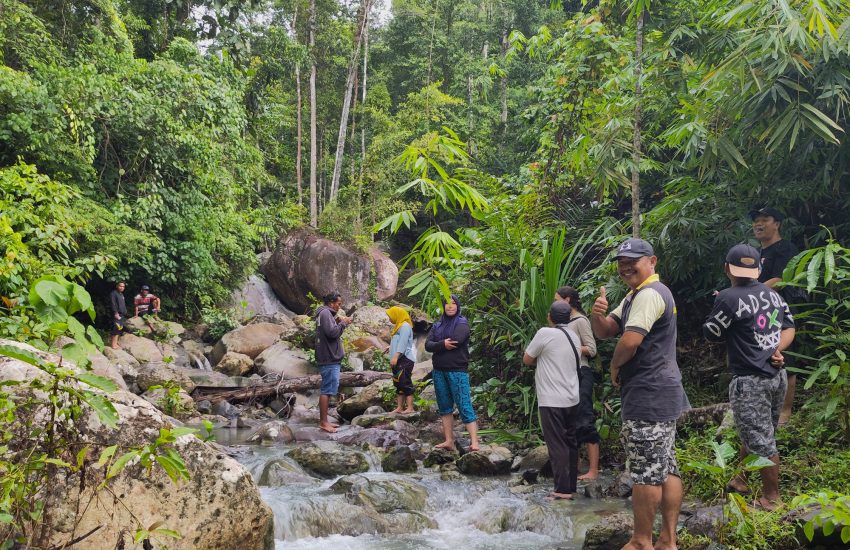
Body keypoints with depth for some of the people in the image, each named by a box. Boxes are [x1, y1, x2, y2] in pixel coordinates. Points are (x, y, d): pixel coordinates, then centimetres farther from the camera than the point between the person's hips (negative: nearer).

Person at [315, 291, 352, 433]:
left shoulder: (327, 313, 18)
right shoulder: (325, 313, -13)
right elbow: (332, 332, -23)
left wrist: (339, 322, 9)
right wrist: (343, 323, -10)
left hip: (331, 358, 11)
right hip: (329, 359, -11)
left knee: (328, 389, 15)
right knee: (327, 390, -9)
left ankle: (324, 420, 20)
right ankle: (323, 422, -6)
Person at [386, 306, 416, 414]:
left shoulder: (405, 326, -8)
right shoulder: (398, 326, 23)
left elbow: (403, 343, -19)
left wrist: (396, 356, -25)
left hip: (404, 359, -10)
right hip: (398, 360, 10)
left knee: (405, 383, -14)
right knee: (398, 384, 8)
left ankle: (410, 408, -16)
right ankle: (399, 408, 9)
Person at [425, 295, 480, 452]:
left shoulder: (462, 323, -2)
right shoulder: (437, 325, 14)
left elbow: (455, 341, -18)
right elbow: (428, 345, 1)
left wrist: (437, 346, -4)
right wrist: (443, 344, -18)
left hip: (457, 371, -6)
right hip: (439, 371, 6)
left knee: (465, 407, -12)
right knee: (444, 407, 8)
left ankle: (474, 442, -16)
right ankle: (449, 441, 13)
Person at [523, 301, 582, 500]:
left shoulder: (545, 333, -13)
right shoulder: (574, 337, 9)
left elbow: (527, 359, -4)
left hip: (552, 401, -7)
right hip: (572, 399, 7)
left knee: (557, 446, -4)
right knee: (570, 443, 13)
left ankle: (563, 490, -3)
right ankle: (571, 486, 19)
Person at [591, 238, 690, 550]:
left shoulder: (649, 294, -14)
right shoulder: (634, 296, 20)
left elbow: (630, 341, -25)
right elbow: (604, 332, 16)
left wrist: (614, 365, -6)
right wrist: (597, 314, -6)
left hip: (648, 395, -11)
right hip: (662, 393, 11)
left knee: (646, 472, -4)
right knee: (666, 468, 11)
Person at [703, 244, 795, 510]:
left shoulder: (728, 298, -16)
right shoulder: (773, 294, 6)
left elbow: (711, 333, -5)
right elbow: (790, 328, 11)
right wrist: (776, 349, -1)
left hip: (750, 381, -8)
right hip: (777, 376, 8)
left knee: (761, 440, 2)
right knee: (751, 432, 21)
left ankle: (772, 498, 11)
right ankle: (740, 480, 35)